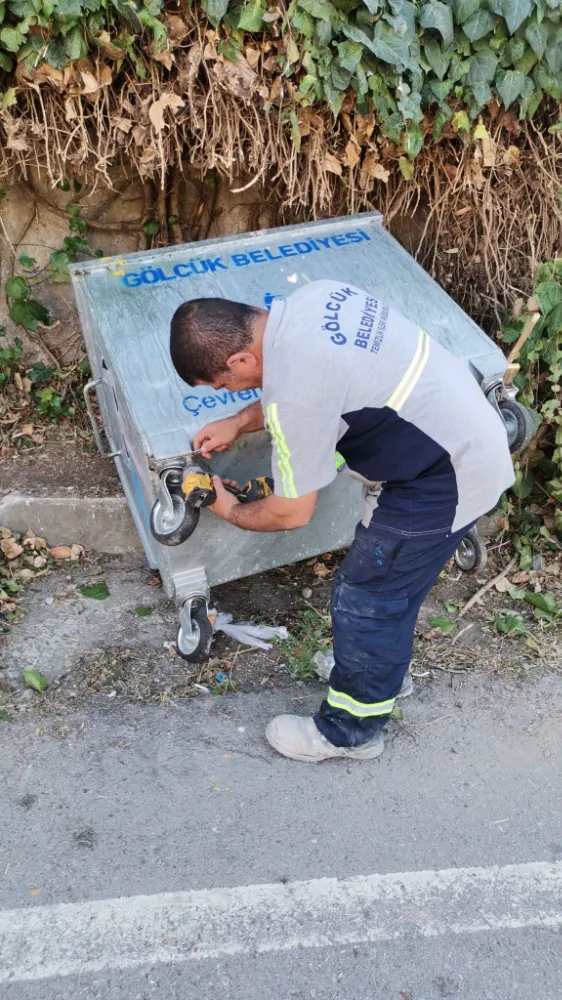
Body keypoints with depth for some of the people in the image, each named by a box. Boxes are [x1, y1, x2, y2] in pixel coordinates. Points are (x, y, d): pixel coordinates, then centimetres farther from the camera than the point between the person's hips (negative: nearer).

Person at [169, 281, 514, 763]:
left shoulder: (293, 394, -28)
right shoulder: (315, 295, -3)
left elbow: (292, 514, -14)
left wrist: (231, 511, 6)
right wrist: (238, 423, 12)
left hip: (447, 478, -9)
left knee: (367, 603, 7)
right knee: (389, 588, 25)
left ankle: (350, 731, 28)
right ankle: (381, 667, 48)